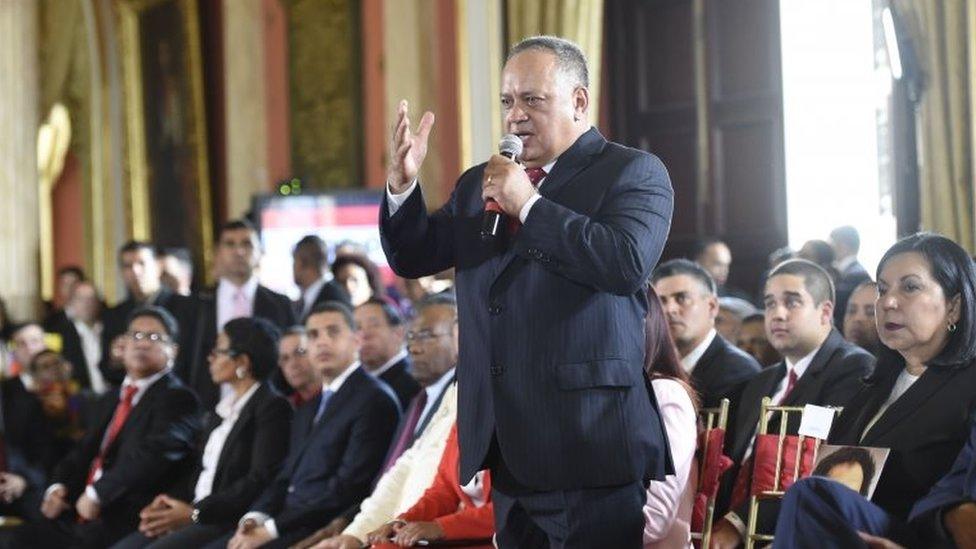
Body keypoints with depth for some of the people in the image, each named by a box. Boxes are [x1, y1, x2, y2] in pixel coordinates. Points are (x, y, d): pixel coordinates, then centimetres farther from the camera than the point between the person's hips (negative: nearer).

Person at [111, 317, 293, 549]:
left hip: (232, 522, -9)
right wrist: (170, 500, -1)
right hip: (196, 518, 9)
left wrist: (196, 512, -16)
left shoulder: (272, 407, -8)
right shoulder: (225, 407, 21)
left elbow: (261, 480, -16)